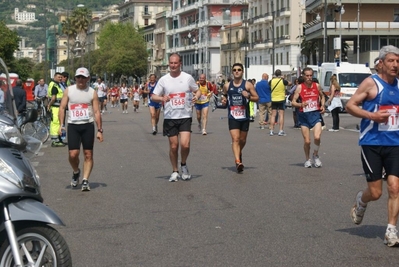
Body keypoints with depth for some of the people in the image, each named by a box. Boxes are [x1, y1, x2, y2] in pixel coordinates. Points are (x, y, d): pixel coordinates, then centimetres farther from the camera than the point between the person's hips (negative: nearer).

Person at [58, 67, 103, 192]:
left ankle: (85, 180, 4)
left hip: (88, 125, 0)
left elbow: (97, 112, 2)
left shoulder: (92, 92, 3)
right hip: (73, 125, 0)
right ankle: (76, 172, 21)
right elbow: (62, 107, 5)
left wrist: (100, 130, -3)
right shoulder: (69, 90, 5)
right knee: (73, 154, -9)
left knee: (88, 154, -1)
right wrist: (61, 124, -7)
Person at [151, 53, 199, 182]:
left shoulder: (188, 77, 0)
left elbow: (197, 90, 12)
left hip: (185, 116, -1)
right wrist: (162, 98, -18)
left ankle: (183, 164, 15)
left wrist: (196, 96, -12)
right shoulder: (163, 80, 1)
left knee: (185, 144, -14)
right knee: (173, 146, 5)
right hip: (170, 117, 1)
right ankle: (175, 171, 22)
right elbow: (153, 96, 4)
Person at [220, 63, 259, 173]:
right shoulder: (227, 86, 5)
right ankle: (238, 161, -23)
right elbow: (225, 97, 20)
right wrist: (224, 101, -3)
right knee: (235, 139, -15)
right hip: (233, 117, 0)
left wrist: (248, 96, -19)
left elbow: (257, 98, 0)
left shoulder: (248, 84, -2)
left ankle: (239, 153, 44)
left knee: (242, 140, 14)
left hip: (244, 117, 0)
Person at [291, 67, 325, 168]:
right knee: (307, 141, 1)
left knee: (317, 137, -18)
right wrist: (301, 104, -25)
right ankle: (307, 159, 24)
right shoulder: (300, 87, -4)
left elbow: (322, 96, 22)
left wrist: (322, 105, 4)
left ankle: (316, 155, 10)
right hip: (304, 115, -1)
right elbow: (293, 102, -5)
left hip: (315, 114, 1)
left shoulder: (317, 86, 3)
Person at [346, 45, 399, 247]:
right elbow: (350, 105, -8)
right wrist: (372, 115, -20)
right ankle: (360, 201, 34)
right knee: (375, 192, -1)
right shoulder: (371, 83, -7)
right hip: (372, 143, -4)